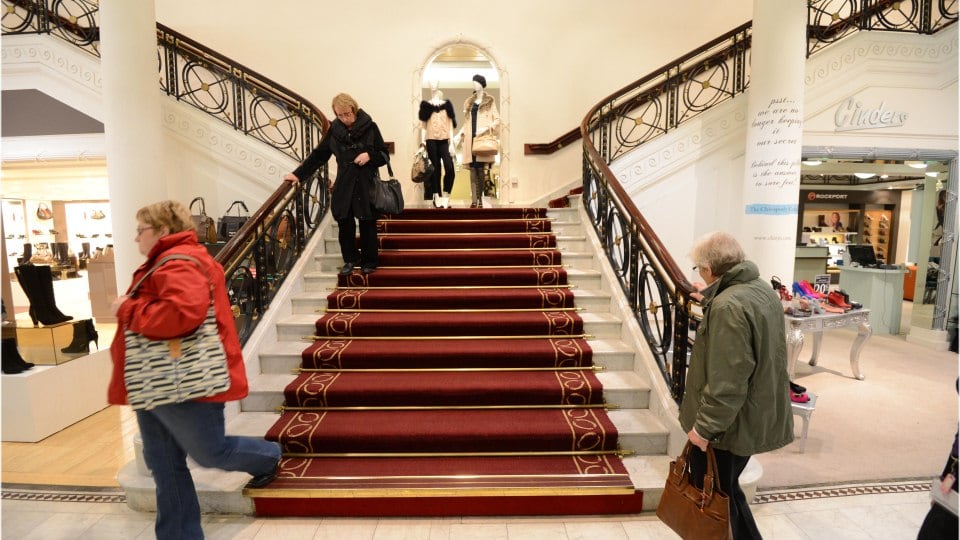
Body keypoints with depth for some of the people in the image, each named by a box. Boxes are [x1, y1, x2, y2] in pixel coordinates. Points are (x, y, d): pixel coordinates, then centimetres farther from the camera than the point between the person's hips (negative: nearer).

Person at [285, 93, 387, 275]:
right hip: (344, 184, 3)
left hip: (366, 184, -2)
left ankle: (369, 262, 21)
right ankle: (351, 259, 23)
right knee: (344, 223, 4)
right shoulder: (334, 129, 3)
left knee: (367, 224, 5)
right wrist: (298, 174, 0)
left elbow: (384, 155, 1)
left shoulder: (369, 127, -4)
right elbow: (318, 155, 6)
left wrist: (370, 155, -19)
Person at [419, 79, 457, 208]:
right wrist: (422, 142, -1)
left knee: (450, 168, -15)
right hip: (431, 140, 0)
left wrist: (452, 142, 1)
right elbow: (423, 125, 9)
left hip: (444, 140, 0)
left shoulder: (447, 104, 13)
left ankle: (445, 196, -2)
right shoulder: (426, 105, 11)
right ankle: (437, 197, 5)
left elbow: (450, 124, 10)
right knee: (435, 169, 0)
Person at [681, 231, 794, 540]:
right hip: (756, 416, 10)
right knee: (725, 492, 25)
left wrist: (705, 426, -19)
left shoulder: (728, 306, -27)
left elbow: (727, 382, -29)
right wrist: (712, 297, 25)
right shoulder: (762, 290, 4)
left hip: (729, 424, -10)